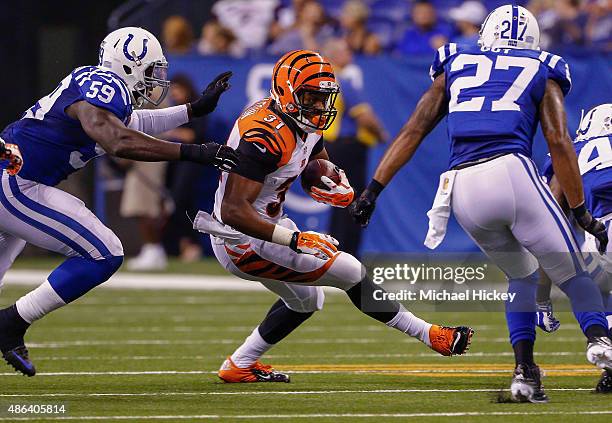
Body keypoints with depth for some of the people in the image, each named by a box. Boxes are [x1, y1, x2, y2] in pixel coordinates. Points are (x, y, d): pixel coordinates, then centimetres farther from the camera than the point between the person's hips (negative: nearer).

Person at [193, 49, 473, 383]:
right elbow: (233, 211, -33)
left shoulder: (306, 125, 1)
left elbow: (325, 169, 17)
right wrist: (295, 240, -37)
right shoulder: (265, 137, -28)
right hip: (245, 242, -10)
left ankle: (239, 365, 32)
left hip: (266, 226, 10)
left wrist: (343, 191, -8)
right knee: (351, 272, -8)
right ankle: (428, 335, 1)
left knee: (305, 301, 28)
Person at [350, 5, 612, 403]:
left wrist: (373, 189, 17)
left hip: (462, 192, 3)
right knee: (570, 272, 8)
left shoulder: (455, 67, 26)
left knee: (521, 275, 23)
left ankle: (525, 370, 9)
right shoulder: (541, 73, 19)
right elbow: (559, 142, 7)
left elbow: (413, 131, 18)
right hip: (511, 172, -3)